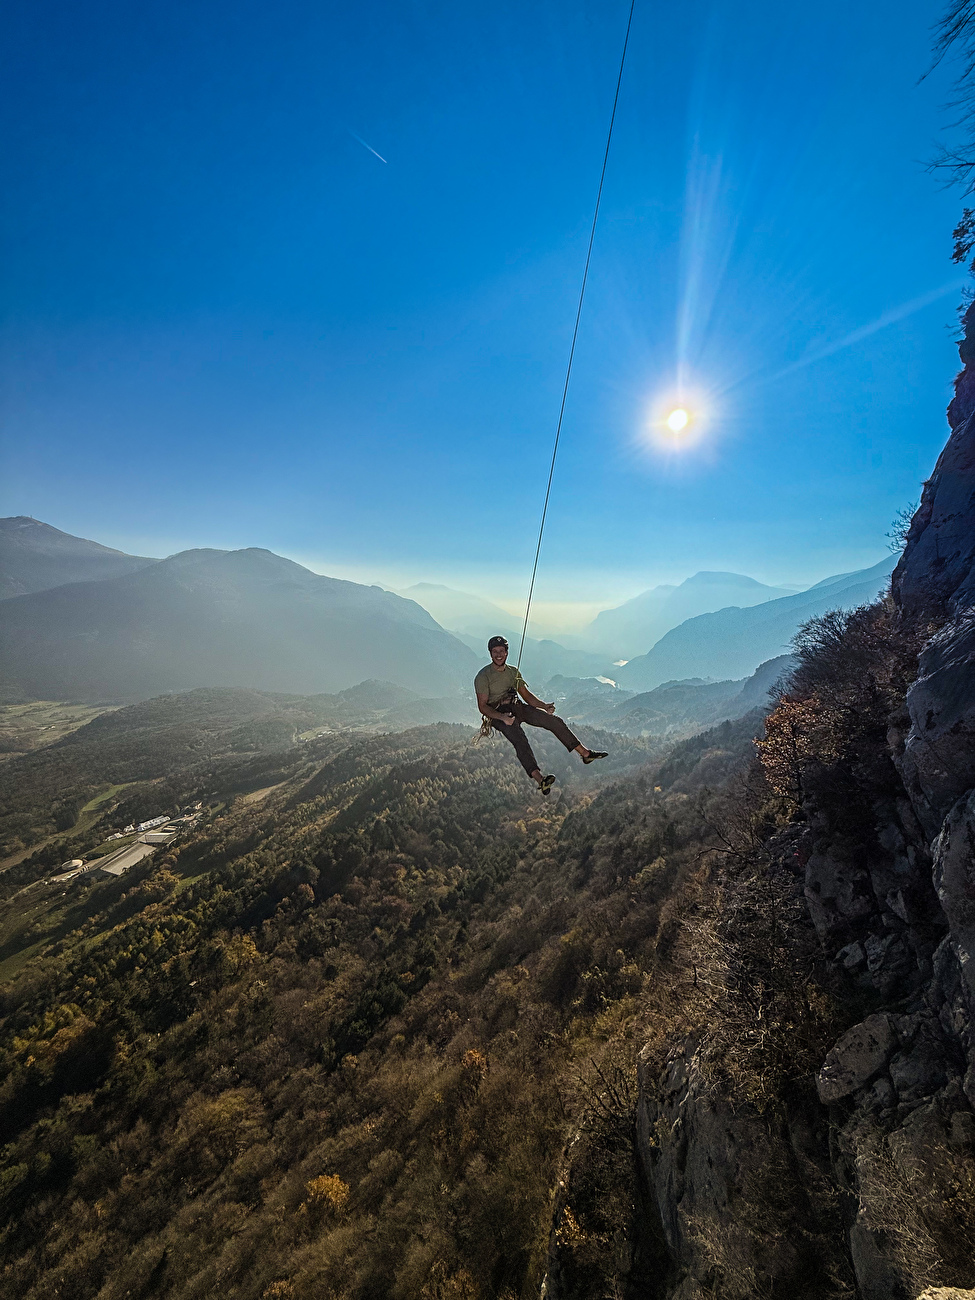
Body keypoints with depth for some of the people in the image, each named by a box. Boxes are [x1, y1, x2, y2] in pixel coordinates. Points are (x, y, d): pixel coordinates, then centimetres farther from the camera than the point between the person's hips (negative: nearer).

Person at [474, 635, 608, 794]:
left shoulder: (513, 671, 13)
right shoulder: (483, 676, -6)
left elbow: (527, 695, 16)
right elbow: (482, 706, -11)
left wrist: (545, 706, -1)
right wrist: (502, 717, -28)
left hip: (517, 707, 6)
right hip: (497, 713, -6)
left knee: (555, 721, -6)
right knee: (520, 739, -34)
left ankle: (585, 753, 3)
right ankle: (540, 780, -44)